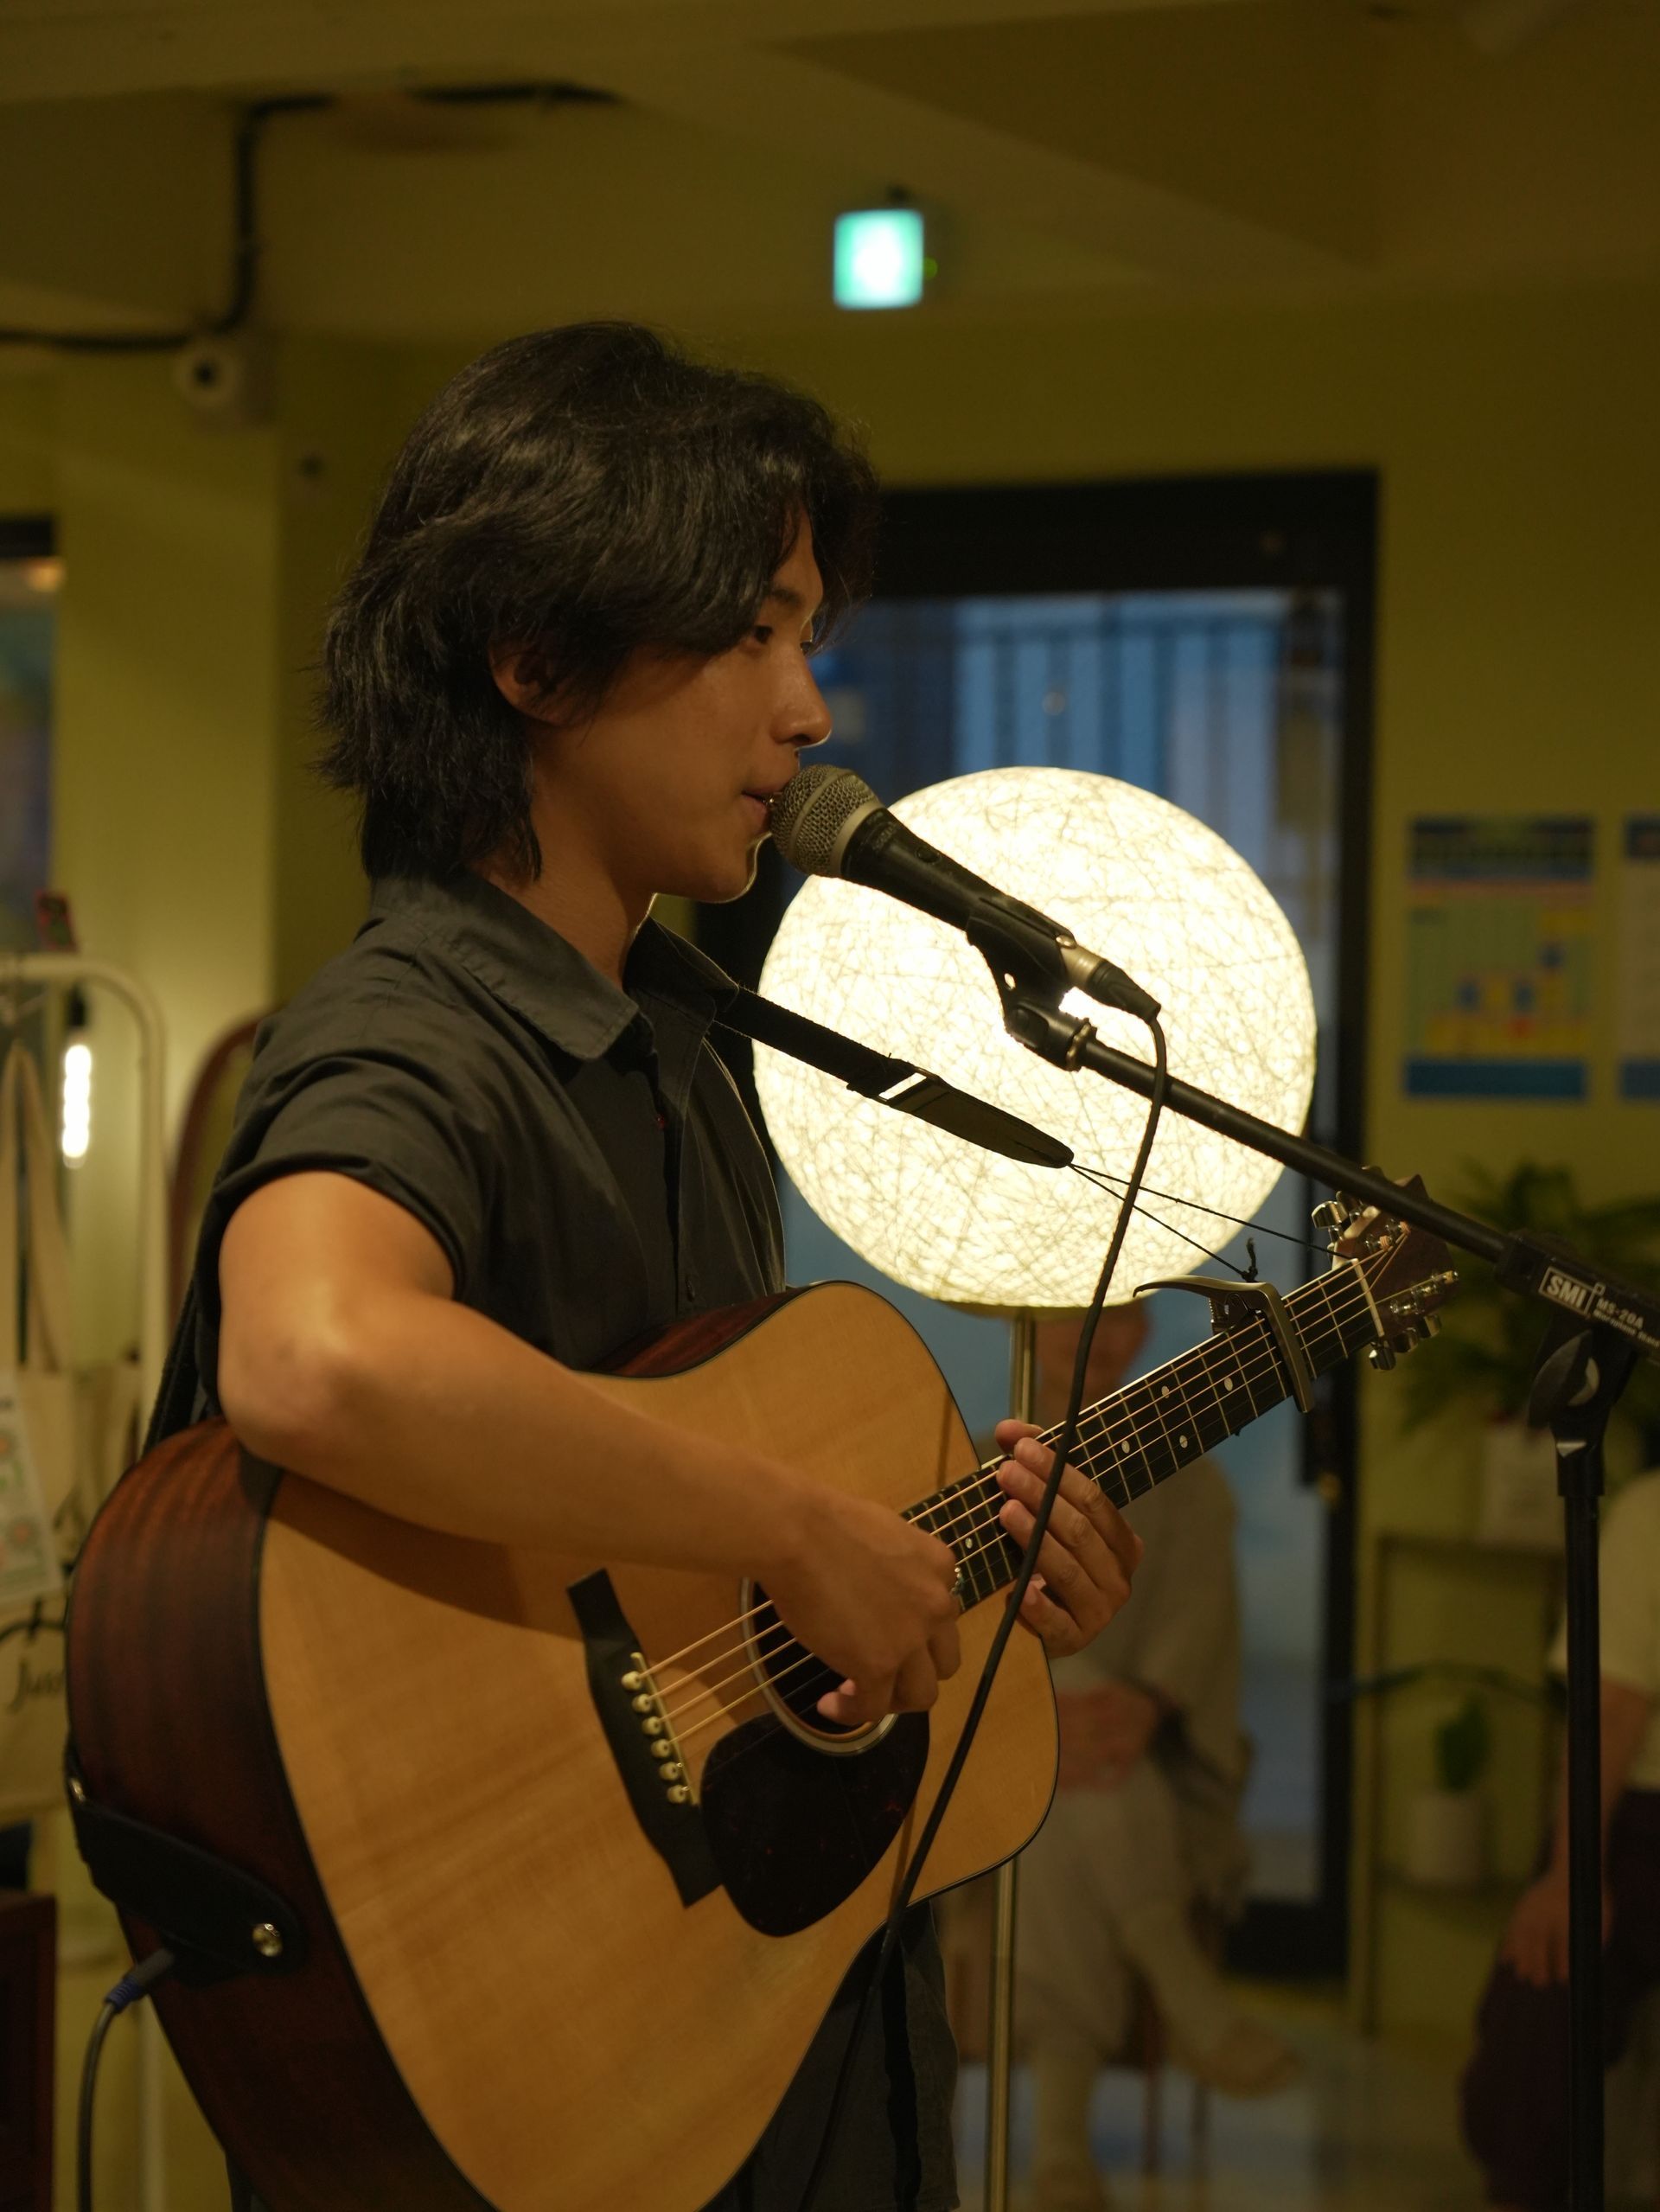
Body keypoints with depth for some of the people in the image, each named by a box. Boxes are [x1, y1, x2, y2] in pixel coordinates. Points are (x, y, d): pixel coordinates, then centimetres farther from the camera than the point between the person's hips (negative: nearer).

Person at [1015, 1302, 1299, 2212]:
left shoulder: (1187, 1482, 13)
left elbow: (1202, 1613, -4)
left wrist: (1144, 1705, -27)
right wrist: (1041, 1704, -24)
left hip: (1150, 1765, 0)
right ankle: (1190, 1995, -36)